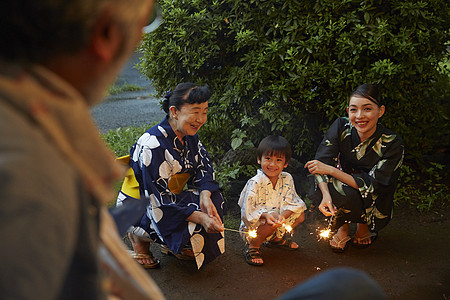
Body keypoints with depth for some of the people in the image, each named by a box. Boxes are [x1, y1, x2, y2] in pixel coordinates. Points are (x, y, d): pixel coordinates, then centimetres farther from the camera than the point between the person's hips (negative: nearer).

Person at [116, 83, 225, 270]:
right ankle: (139, 235, 1)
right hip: (138, 205, -7)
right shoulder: (152, 145, -31)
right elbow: (158, 200, -31)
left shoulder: (189, 135, -5)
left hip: (172, 196, 8)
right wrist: (200, 217, -36)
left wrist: (205, 196, -24)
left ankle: (171, 245, 9)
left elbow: (204, 167, -2)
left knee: (215, 202, -13)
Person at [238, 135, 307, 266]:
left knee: (300, 215, -4)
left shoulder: (287, 179, -6)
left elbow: (291, 203, -6)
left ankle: (277, 239, 18)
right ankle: (252, 247, -9)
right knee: (272, 224, -34)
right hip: (252, 226, -6)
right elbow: (247, 211, -22)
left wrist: (283, 215, -28)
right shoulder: (255, 183, -23)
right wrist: (265, 215, -38)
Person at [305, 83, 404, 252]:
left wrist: (331, 170, -31)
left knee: (348, 195, -33)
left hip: (375, 209, -2)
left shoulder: (392, 143, -22)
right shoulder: (341, 127, -15)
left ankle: (364, 226, 2)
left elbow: (372, 186, -26)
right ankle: (342, 226, -1)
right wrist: (325, 194, -38)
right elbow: (321, 161, -20)